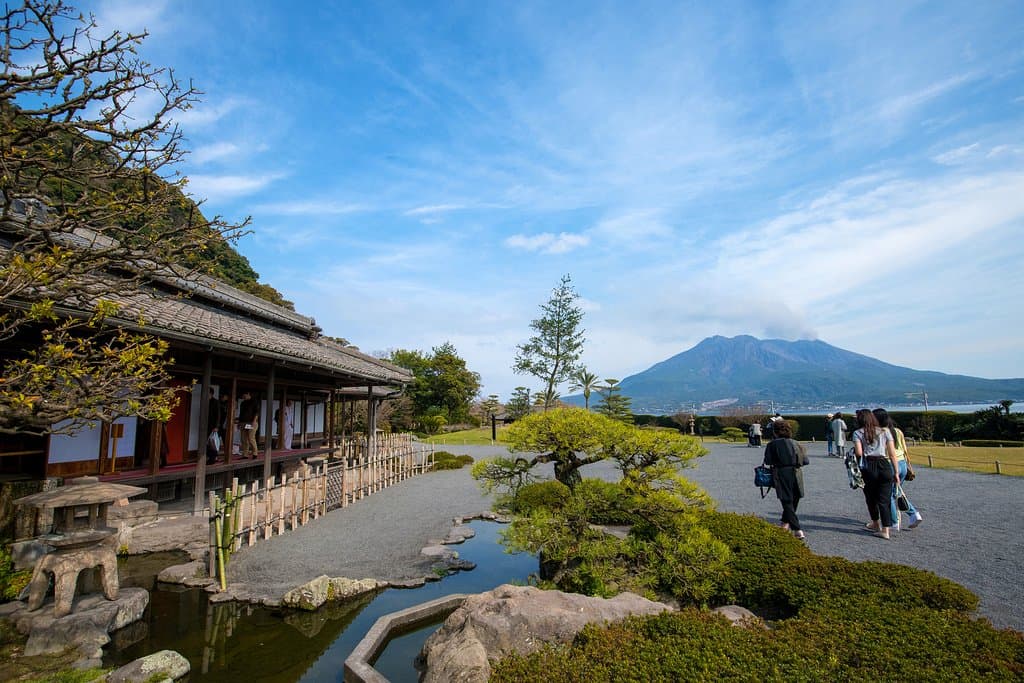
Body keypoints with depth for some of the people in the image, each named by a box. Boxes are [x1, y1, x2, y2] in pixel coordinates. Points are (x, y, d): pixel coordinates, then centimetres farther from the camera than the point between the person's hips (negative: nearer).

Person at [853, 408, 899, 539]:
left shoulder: (858, 433, 3)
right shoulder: (885, 432, 10)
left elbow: (859, 452, -11)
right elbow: (892, 453, 6)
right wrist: (896, 472, 9)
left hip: (868, 467, -2)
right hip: (885, 466, 2)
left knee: (871, 497, 17)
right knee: (884, 500, 6)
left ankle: (876, 524, 33)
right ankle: (885, 530, 1)